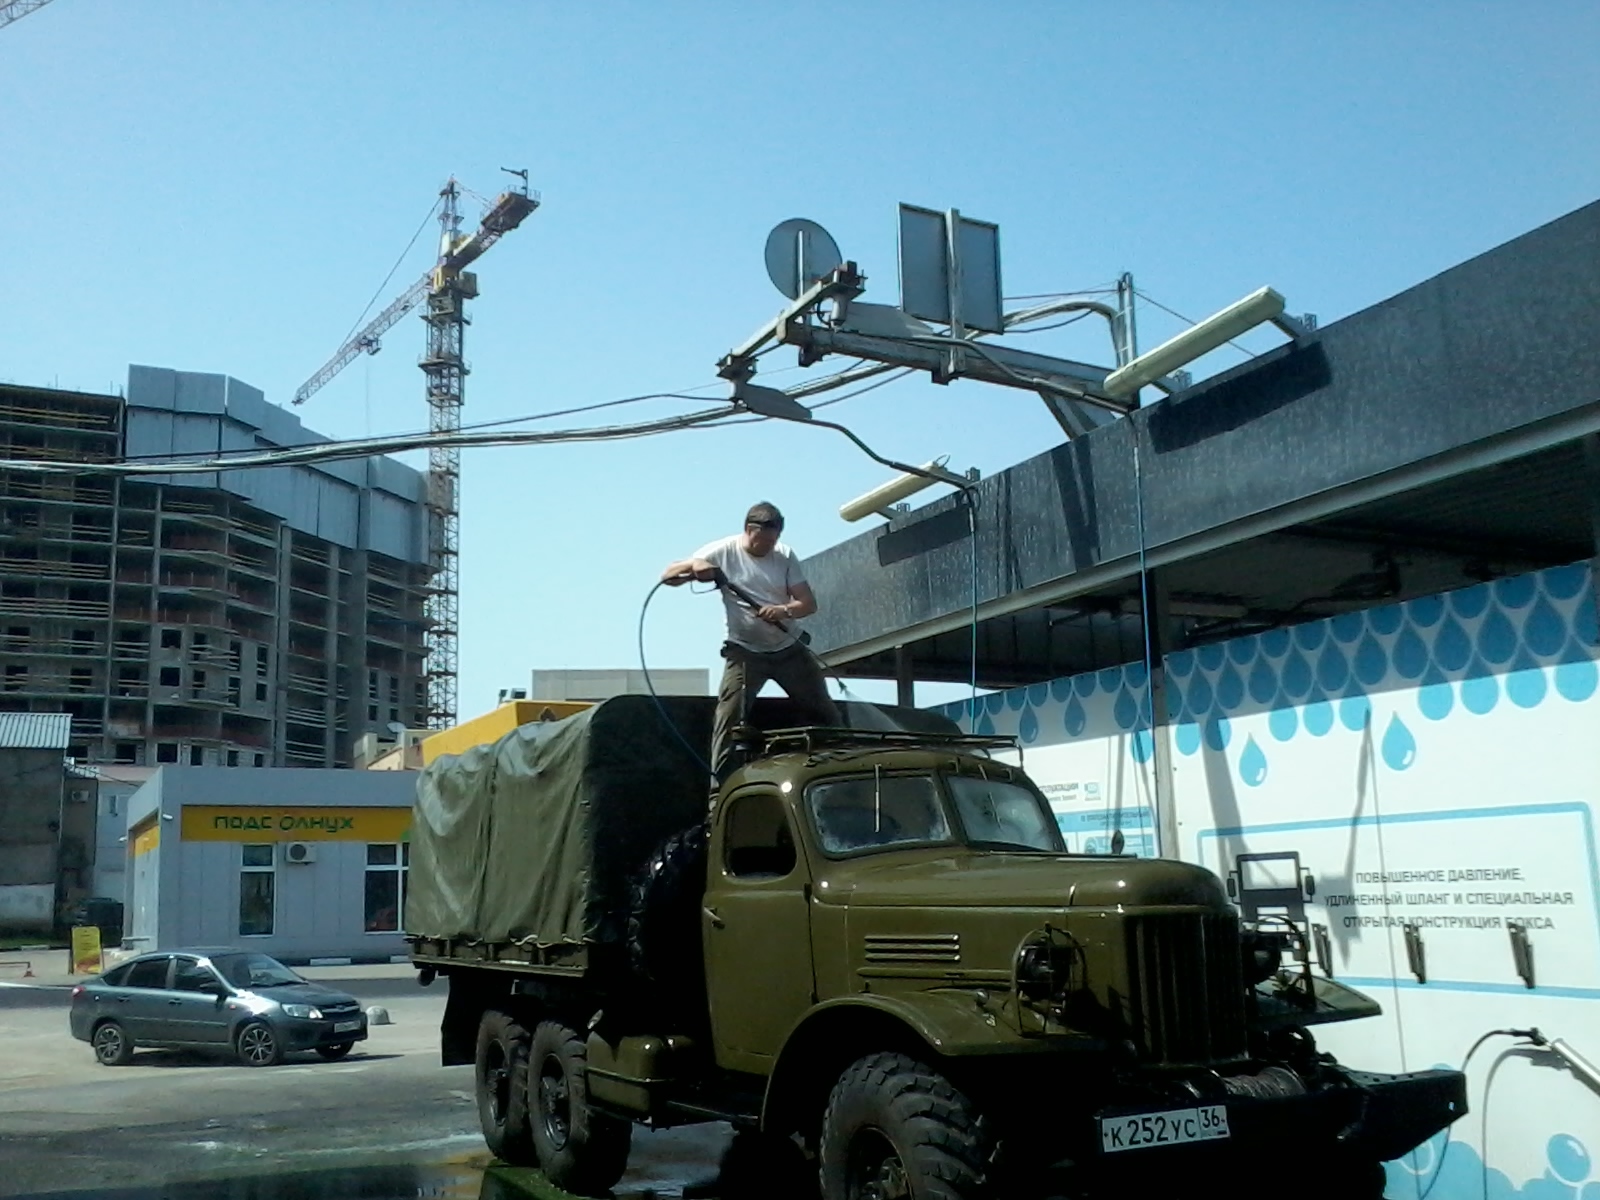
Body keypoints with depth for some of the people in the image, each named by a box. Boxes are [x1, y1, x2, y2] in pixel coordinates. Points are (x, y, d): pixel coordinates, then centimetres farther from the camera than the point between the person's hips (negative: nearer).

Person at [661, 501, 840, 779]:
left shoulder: (785, 556, -1)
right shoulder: (723, 552, -8)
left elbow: (809, 603, -5)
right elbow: (667, 576, -10)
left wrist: (784, 611, -27)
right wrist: (691, 566, -32)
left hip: (789, 650, 3)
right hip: (745, 652, -2)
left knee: (825, 714, 8)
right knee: (729, 716, -16)